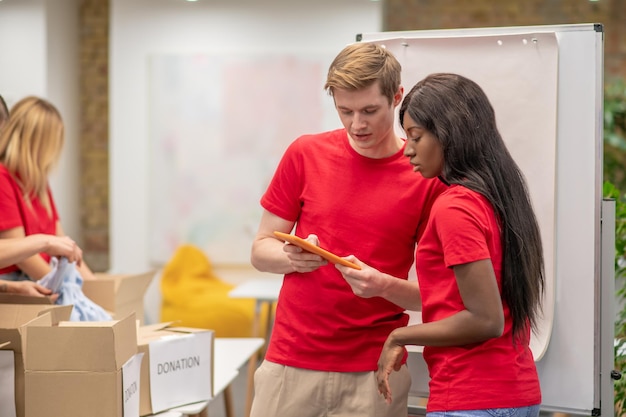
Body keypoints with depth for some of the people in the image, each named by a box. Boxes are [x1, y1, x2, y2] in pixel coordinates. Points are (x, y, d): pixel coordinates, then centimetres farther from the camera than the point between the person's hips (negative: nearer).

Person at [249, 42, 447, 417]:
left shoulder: (428, 176, -4)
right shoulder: (305, 154, 1)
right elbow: (261, 250, 7)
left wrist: (385, 286, -21)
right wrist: (293, 258, -15)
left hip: (373, 375, -1)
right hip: (292, 363, 1)